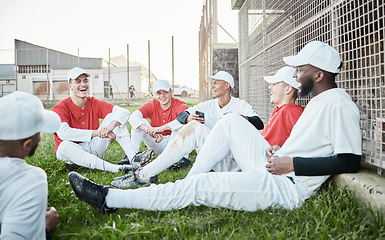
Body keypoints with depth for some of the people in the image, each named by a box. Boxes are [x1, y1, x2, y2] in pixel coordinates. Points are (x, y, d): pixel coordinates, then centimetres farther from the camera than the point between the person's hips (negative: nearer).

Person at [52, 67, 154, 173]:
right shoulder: (60, 108, -12)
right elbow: (63, 133, -32)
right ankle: (116, 168, -50)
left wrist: (111, 126, -35)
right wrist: (96, 133, -39)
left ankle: (133, 157, -29)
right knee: (65, 146, -39)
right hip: (71, 153, -3)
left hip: (94, 149, 4)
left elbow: (124, 112, -13)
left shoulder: (95, 104, -1)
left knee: (112, 116, -11)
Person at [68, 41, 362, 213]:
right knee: (231, 121, 8)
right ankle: (189, 182, 8)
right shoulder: (318, 100, 15)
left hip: (287, 188, -10)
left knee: (199, 186, -17)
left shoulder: (338, 104, -15)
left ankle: (109, 198, -8)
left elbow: (350, 161, -22)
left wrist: (292, 164, -20)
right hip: (274, 170, 10)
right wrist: (281, 151, 8)